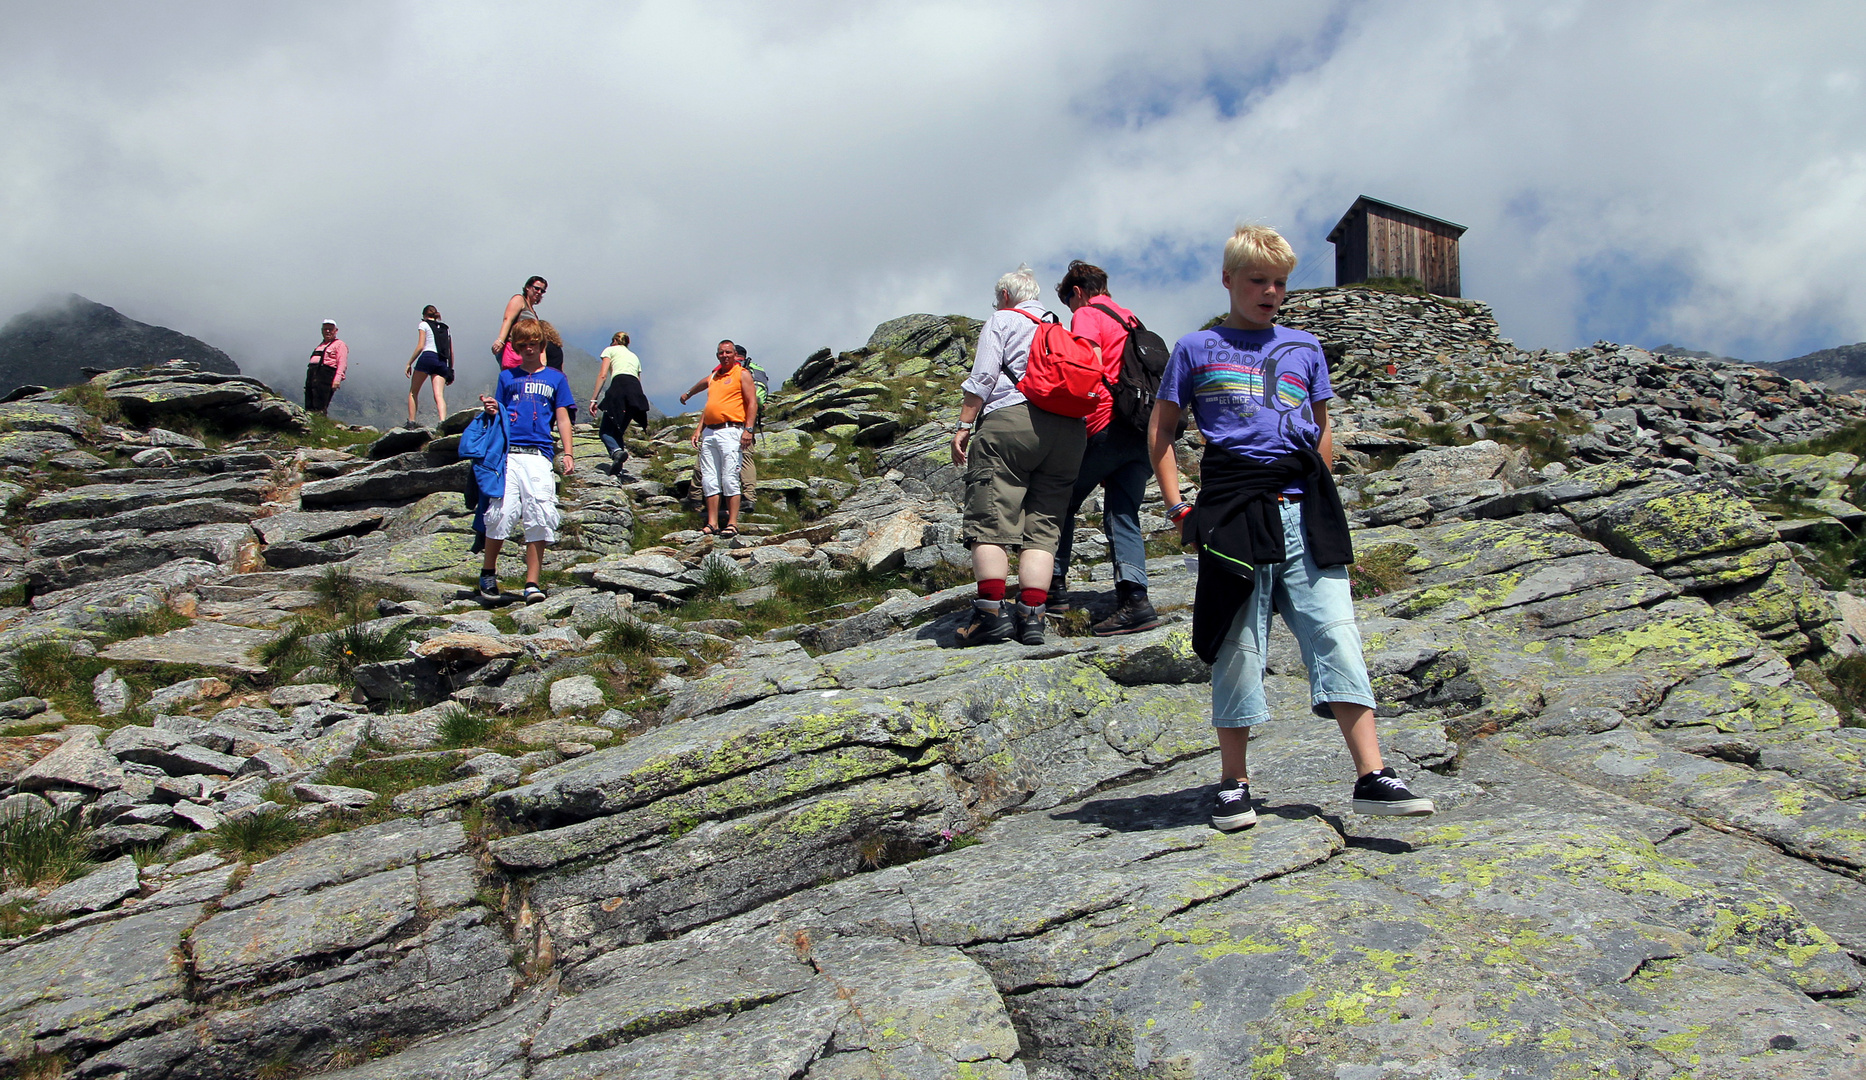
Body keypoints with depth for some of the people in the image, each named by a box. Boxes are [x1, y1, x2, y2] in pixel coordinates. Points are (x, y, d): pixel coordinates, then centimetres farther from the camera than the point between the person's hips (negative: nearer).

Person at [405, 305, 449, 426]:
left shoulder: (424, 324, 9)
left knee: (413, 392, 10)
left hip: (427, 357, -4)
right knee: (438, 395, -7)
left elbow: (420, 346, -3)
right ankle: (443, 422, -28)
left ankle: (411, 422, 3)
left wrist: (409, 363, 1)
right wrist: (450, 370, 22)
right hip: (442, 361, 4)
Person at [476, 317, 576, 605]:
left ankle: (532, 584, -3)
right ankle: (488, 573, 10)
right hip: (508, 454, 0)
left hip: (539, 455, 0)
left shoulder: (556, 378, 17)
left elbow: (562, 419, 14)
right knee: (501, 512, -9)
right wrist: (492, 410, -4)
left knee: (539, 519, -8)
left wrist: (568, 454, 4)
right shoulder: (507, 377, 18)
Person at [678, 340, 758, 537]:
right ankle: (712, 524, 2)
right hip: (709, 432, 7)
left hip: (730, 430, -7)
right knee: (709, 480, 1)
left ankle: (732, 524, -10)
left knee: (729, 478, -11)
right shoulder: (713, 377, 23)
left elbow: (752, 402, -5)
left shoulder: (742, 374, 3)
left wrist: (748, 429, -15)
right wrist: (699, 429, 20)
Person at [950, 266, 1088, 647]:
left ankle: (991, 612, -14)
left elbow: (983, 377, -1)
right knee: (1042, 526, 2)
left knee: (990, 519, -6)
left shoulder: (1002, 320, 12)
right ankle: (1031, 616, -6)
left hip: (1010, 417, -5)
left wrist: (964, 425, -2)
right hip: (1068, 429, 5)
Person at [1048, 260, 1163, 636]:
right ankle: (1134, 598, -13)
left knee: (1063, 502, 9)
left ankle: (1054, 586, 10)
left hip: (1108, 426, -7)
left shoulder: (1087, 315, 1)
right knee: (1122, 515, 2)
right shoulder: (1130, 320, 25)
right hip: (1146, 433, 7)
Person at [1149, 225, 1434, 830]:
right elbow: (1160, 432, 11)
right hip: (1234, 514, -2)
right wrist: (1177, 509, 2)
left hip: (1303, 511, 2)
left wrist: (1319, 500, 14)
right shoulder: (1196, 350, 9)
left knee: (1336, 635, -5)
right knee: (1238, 648, 2)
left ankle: (1372, 777, -6)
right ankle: (1233, 785, 12)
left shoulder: (1305, 349, 17)